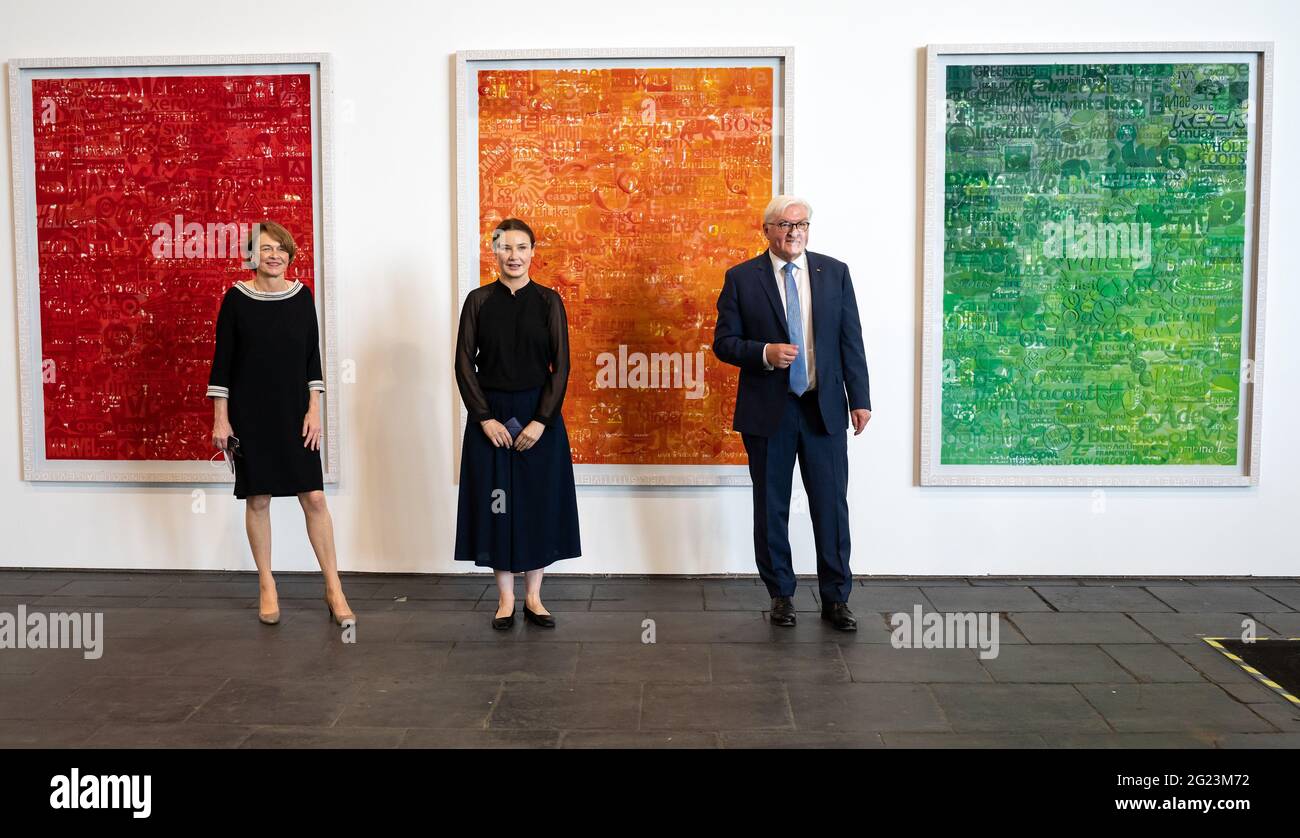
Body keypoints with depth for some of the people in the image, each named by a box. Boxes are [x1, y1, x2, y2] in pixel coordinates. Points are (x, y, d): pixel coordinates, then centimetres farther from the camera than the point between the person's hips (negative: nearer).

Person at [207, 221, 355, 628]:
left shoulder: (301, 296, 2)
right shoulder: (235, 298, -3)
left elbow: (313, 358, 4)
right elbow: (222, 361, -2)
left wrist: (314, 409, -2)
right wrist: (220, 419, -5)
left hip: (295, 412, 1)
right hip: (250, 414, -1)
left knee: (314, 497, -2)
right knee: (258, 499, 5)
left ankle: (334, 589, 7)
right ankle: (267, 587, 20)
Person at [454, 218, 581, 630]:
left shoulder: (548, 301, 0)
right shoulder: (478, 300, 1)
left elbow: (560, 365, -4)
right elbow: (464, 363, -1)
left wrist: (540, 421, -12)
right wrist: (485, 418, -10)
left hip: (539, 414, 0)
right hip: (490, 415, 0)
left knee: (539, 500, 5)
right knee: (496, 502, 4)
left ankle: (533, 597, 17)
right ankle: (505, 598, 16)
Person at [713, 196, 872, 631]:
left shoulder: (835, 272, 6)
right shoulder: (741, 278, 0)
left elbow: (851, 341, 5)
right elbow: (723, 342, -1)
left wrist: (860, 399, -1)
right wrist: (765, 353, -19)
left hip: (825, 408, 1)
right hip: (768, 411, -1)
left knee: (832, 506, 3)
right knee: (772, 509, 8)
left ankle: (836, 598, 16)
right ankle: (781, 595, 23)